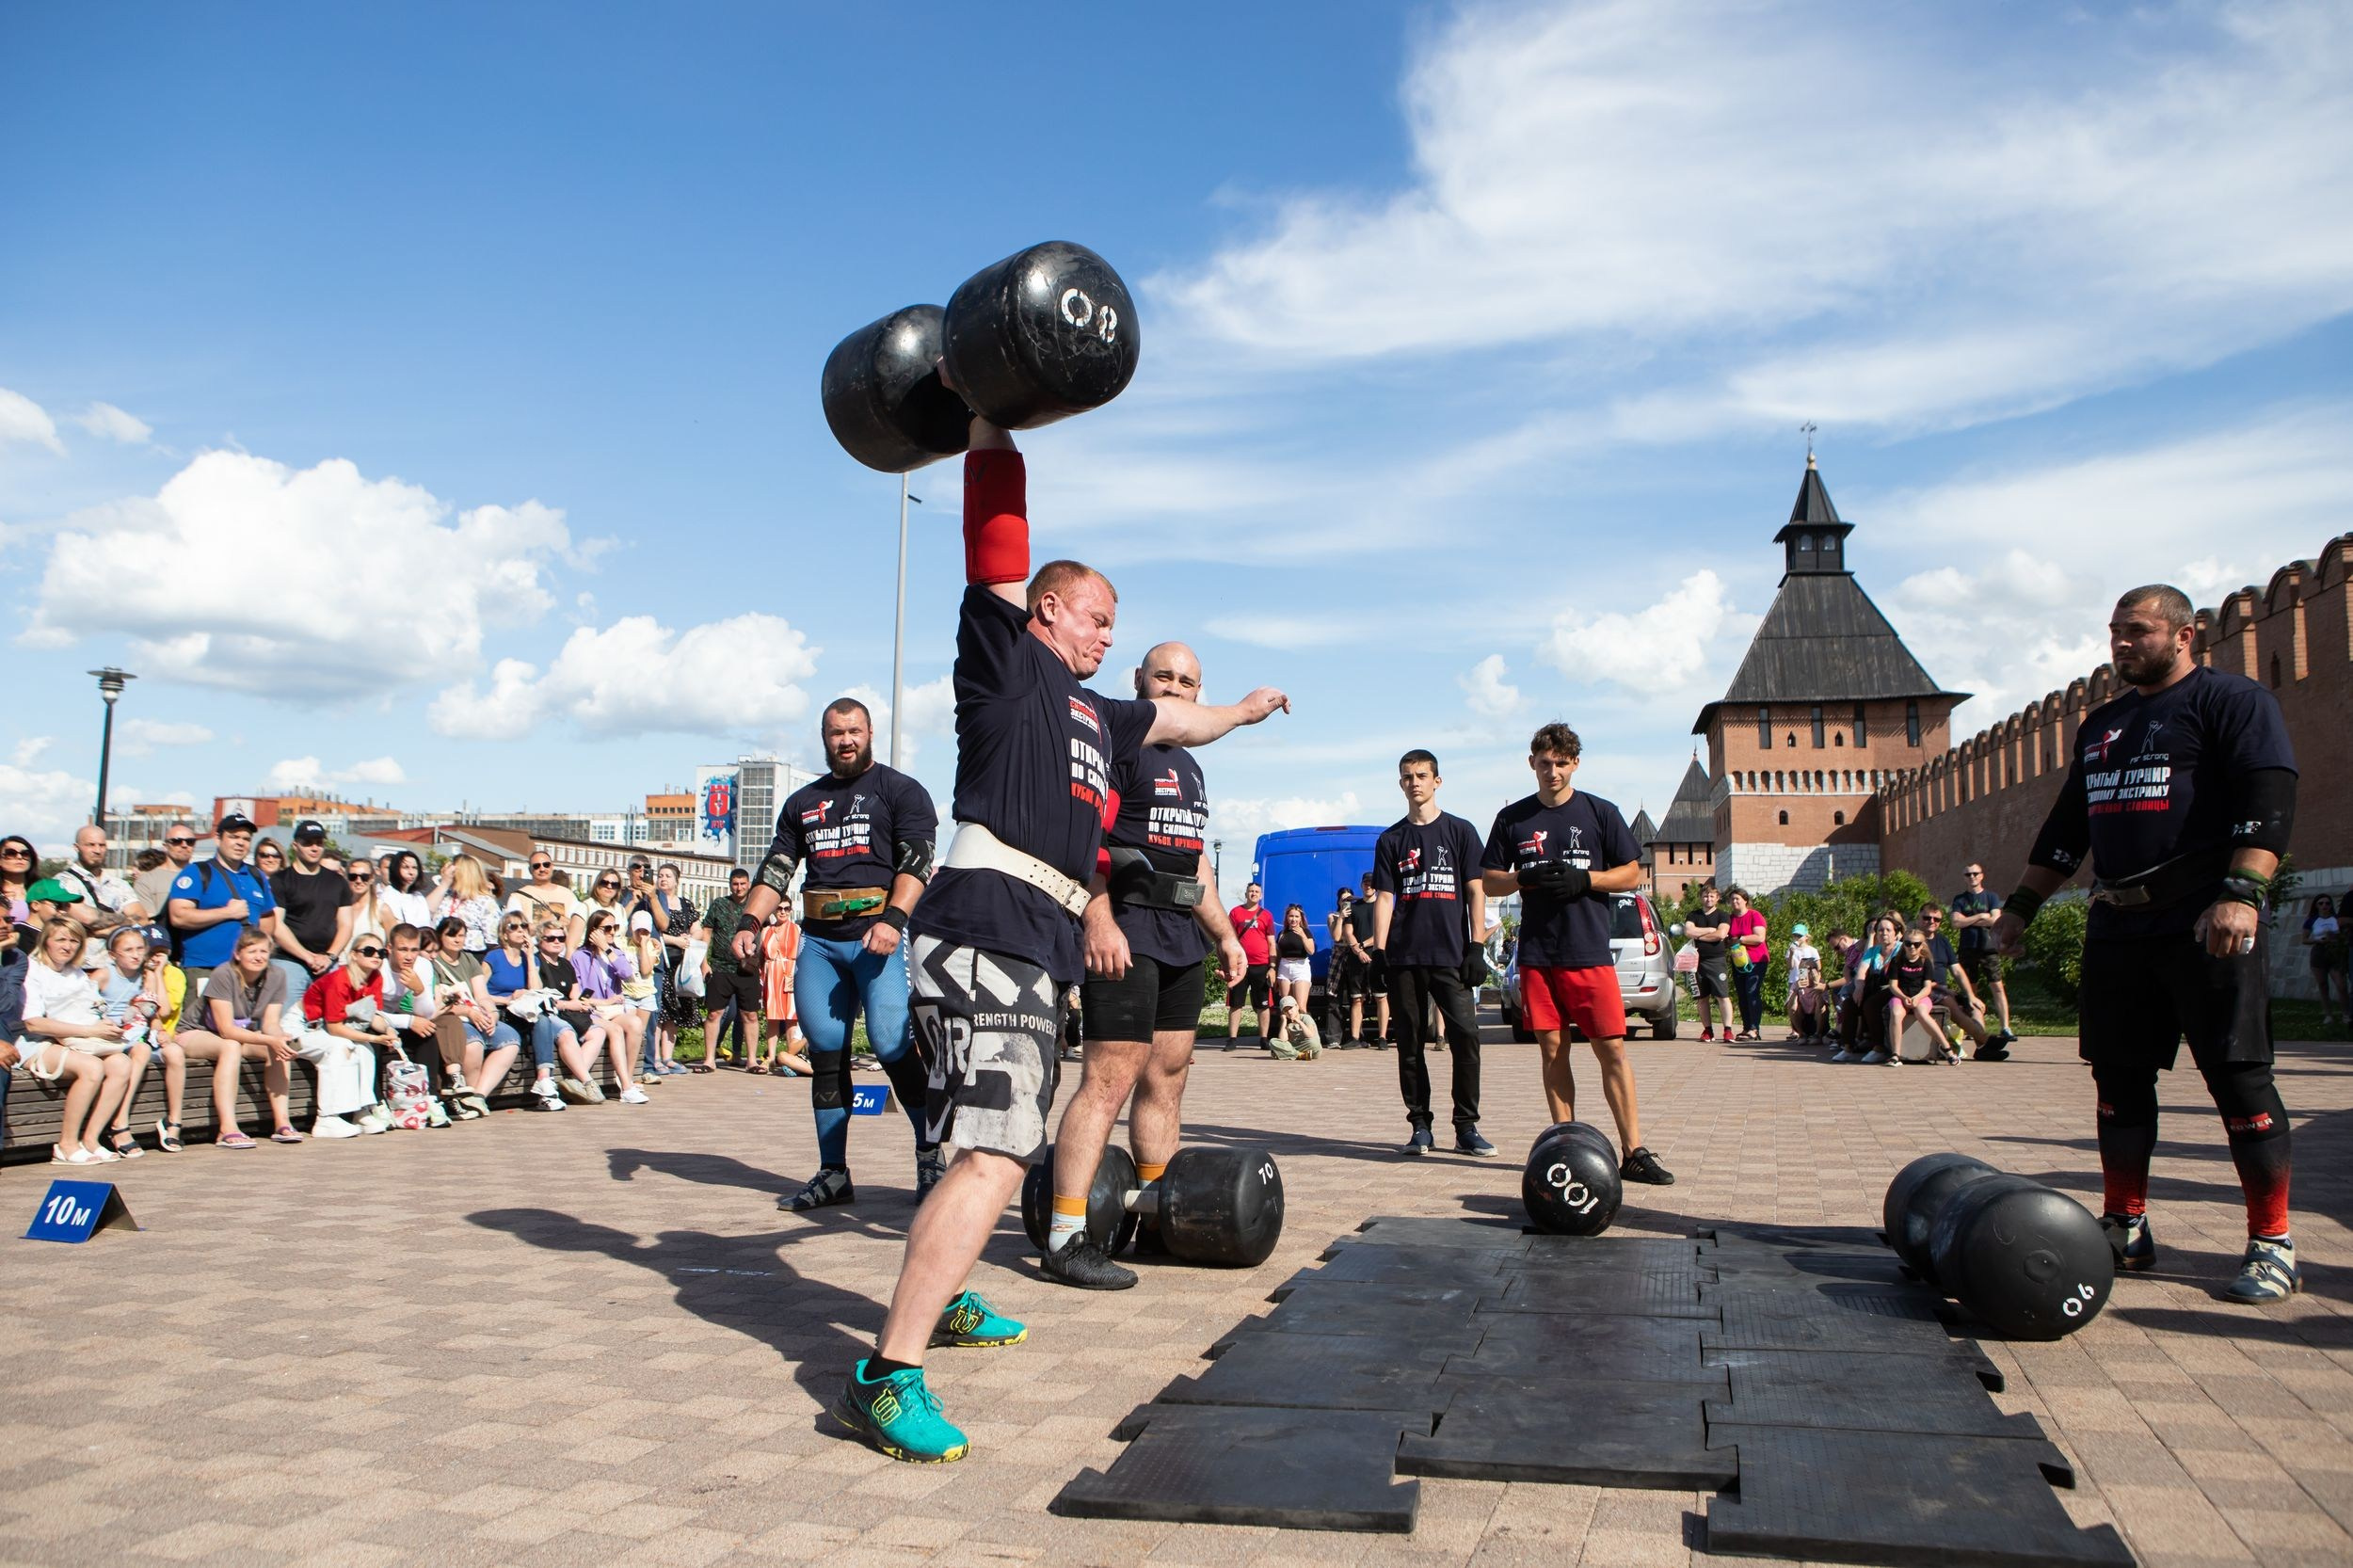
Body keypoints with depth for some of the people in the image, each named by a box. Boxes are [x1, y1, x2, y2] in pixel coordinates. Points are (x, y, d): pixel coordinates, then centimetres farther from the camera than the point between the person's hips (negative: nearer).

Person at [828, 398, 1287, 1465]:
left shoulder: (1094, 713, 27)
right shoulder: (1005, 654, 3)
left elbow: (1176, 720, 45)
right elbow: (997, 537, -8)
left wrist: (1241, 711, 60)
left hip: (1036, 939, 10)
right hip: (986, 923, -10)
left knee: (996, 1141, 23)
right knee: (994, 1155, -20)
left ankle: (936, 1300, 42)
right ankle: (886, 1379, -18)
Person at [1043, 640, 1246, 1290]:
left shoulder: (1189, 768, 24)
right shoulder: (1117, 744, -5)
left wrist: (1224, 935, 25)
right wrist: (1099, 921, -27)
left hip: (1182, 940, 9)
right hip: (1127, 933, -9)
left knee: (1166, 1079, 10)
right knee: (1108, 1080, -13)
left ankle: (1159, 1219, 18)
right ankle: (1066, 1241, -12)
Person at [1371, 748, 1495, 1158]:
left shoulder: (1460, 831, 8)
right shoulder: (1390, 840, 13)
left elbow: (1476, 890, 6)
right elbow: (1384, 898, 10)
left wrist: (1476, 946, -3)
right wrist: (1378, 951, 1)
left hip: (1450, 955, -2)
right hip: (1403, 959, 2)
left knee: (1466, 1035, -11)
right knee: (1410, 1043, 4)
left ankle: (1466, 1127, -2)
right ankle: (1420, 1127, 11)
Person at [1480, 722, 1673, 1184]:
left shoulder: (1601, 813, 5)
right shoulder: (1513, 818, 10)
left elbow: (1632, 874, 6)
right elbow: (1489, 881, 12)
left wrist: (1584, 879, -11)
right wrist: (1524, 877, -9)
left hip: (1590, 951, -2)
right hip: (1537, 953, 2)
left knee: (1612, 1047, -6)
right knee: (1552, 1049, 4)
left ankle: (1634, 1152, -2)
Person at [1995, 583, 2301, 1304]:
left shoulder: (2231, 700, -2)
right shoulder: (2101, 724, 20)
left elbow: (2269, 801, -15)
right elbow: (2065, 826, 25)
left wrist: (2241, 893, -27)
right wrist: (2021, 905, 23)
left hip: (2205, 924, -7)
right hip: (2118, 926, 7)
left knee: (2238, 1075, -4)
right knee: (2119, 1077, 8)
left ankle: (2273, 1245, 5)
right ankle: (2126, 1231, 16)